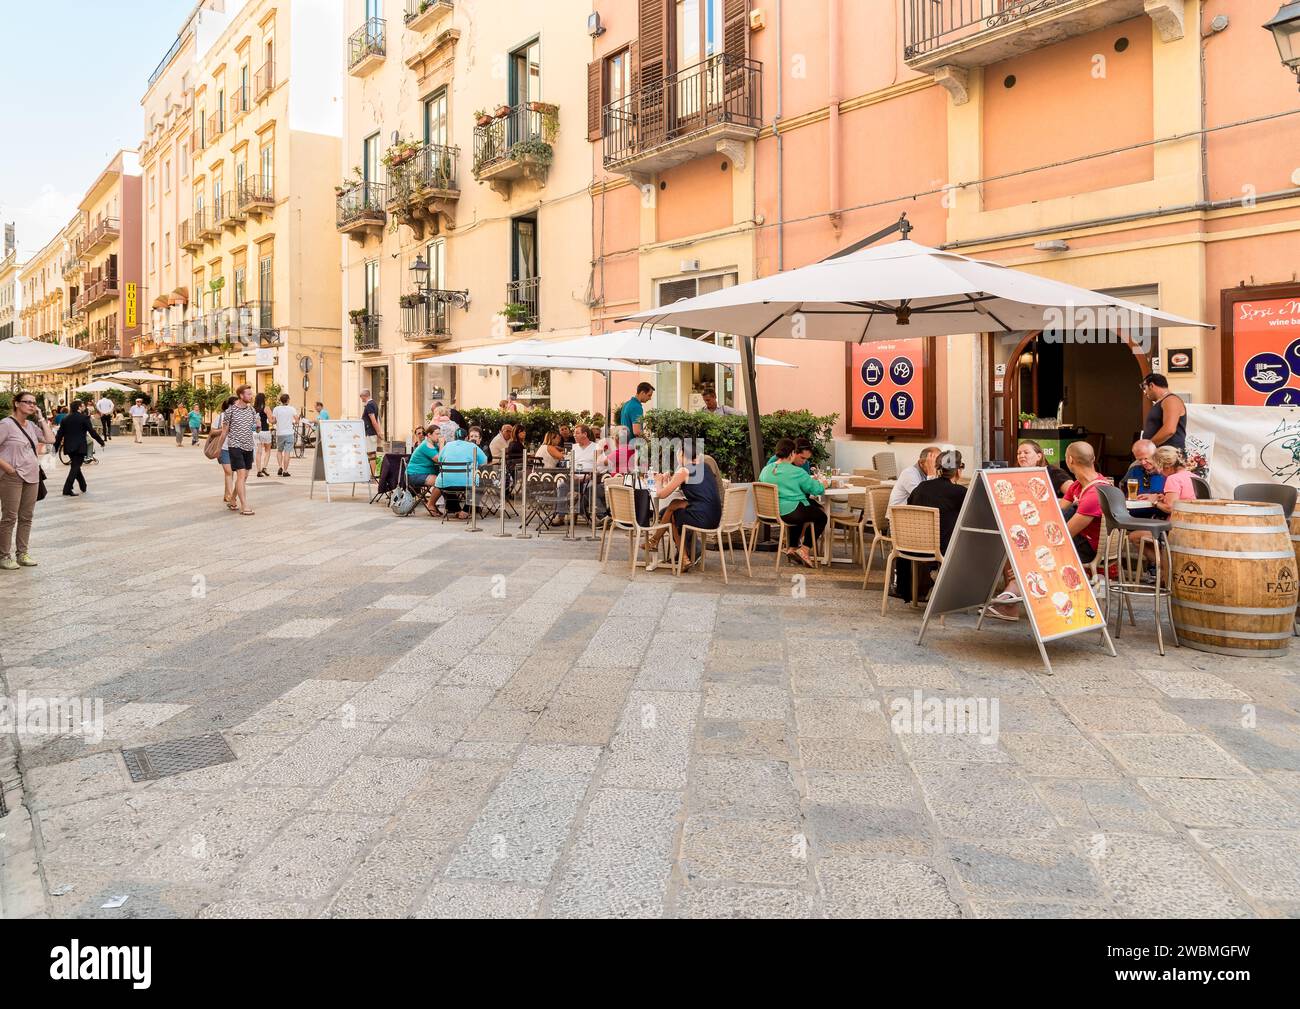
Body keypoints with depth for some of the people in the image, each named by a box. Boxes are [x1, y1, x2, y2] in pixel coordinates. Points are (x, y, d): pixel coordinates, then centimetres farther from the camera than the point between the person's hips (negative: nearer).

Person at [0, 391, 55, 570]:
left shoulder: (31, 425, 11)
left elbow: (50, 439, 5)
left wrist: (41, 418, 3)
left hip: (32, 476, 7)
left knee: (27, 517, 11)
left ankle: (22, 553, 20)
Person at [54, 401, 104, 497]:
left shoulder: (65, 419, 9)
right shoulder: (84, 418, -7)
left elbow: (60, 434, 7)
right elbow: (92, 432, -9)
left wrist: (56, 447, 11)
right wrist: (101, 441, 2)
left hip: (69, 447, 6)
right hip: (80, 447, -6)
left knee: (75, 466, 20)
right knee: (75, 467, -5)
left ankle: (83, 486, 29)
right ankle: (67, 490, -12)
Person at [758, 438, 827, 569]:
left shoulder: (766, 470, 5)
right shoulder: (796, 472, -13)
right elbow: (816, 489, -7)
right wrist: (822, 485, 17)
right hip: (789, 513, -7)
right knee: (822, 516, 15)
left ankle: (792, 548, 31)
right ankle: (804, 550, 6)